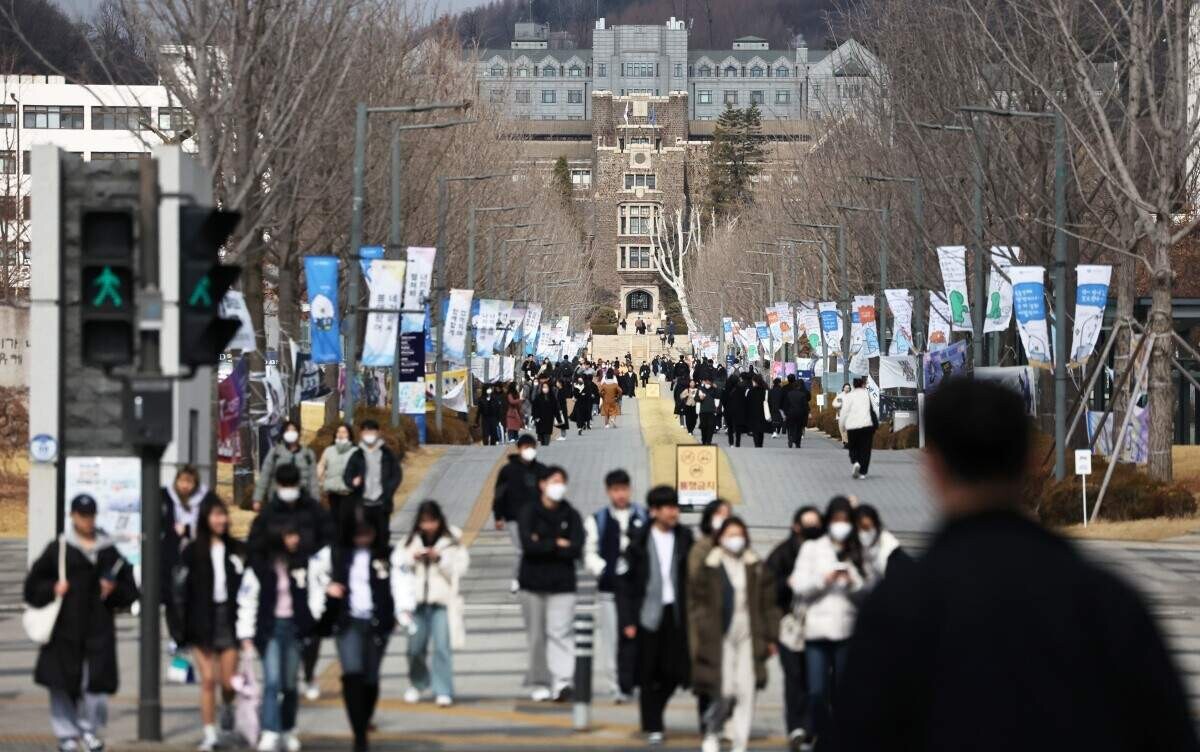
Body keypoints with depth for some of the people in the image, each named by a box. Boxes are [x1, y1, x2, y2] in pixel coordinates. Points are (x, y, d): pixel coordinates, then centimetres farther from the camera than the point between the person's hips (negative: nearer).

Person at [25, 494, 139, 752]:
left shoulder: (109, 551, 11)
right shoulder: (58, 549, 5)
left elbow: (129, 590, 16)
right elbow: (33, 584, 8)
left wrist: (113, 591, -3)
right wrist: (52, 589, -9)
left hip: (99, 630, 1)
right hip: (64, 628, -1)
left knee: (97, 683, -5)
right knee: (63, 682, 0)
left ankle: (91, 730, 12)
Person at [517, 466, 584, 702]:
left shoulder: (571, 515, 5)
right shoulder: (529, 513, 1)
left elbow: (576, 549, -8)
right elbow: (528, 545, -13)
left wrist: (543, 546, -9)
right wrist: (557, 544, -7)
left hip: (562, 584, 0)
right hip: (534, 582, 0)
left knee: (561, 632, -13)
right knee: (537, 635, 6)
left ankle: (563, 681, -23)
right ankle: (540, 684, 14)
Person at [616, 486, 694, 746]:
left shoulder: (684, 538, 3)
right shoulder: (639, 540, -3)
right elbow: (625, 581, -2)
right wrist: (627, 620, -7)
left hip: (676, 614, 2)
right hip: (648, 613, -2)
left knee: (673, 671, 1)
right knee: (649, 673, 2)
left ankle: (651, 706, 29)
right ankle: (653, 727, 12)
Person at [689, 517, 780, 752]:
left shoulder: (756, 568, 8)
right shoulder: (710, 567, 1)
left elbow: (769, 604, 10)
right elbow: (696, 600, 1)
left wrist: (770, 637, 7)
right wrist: (703, 633, -6)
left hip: (748, 636, 2)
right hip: (720, 638, -2)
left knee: (746, 691, -3)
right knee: (725, 692, -8)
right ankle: (712, 733, 19)